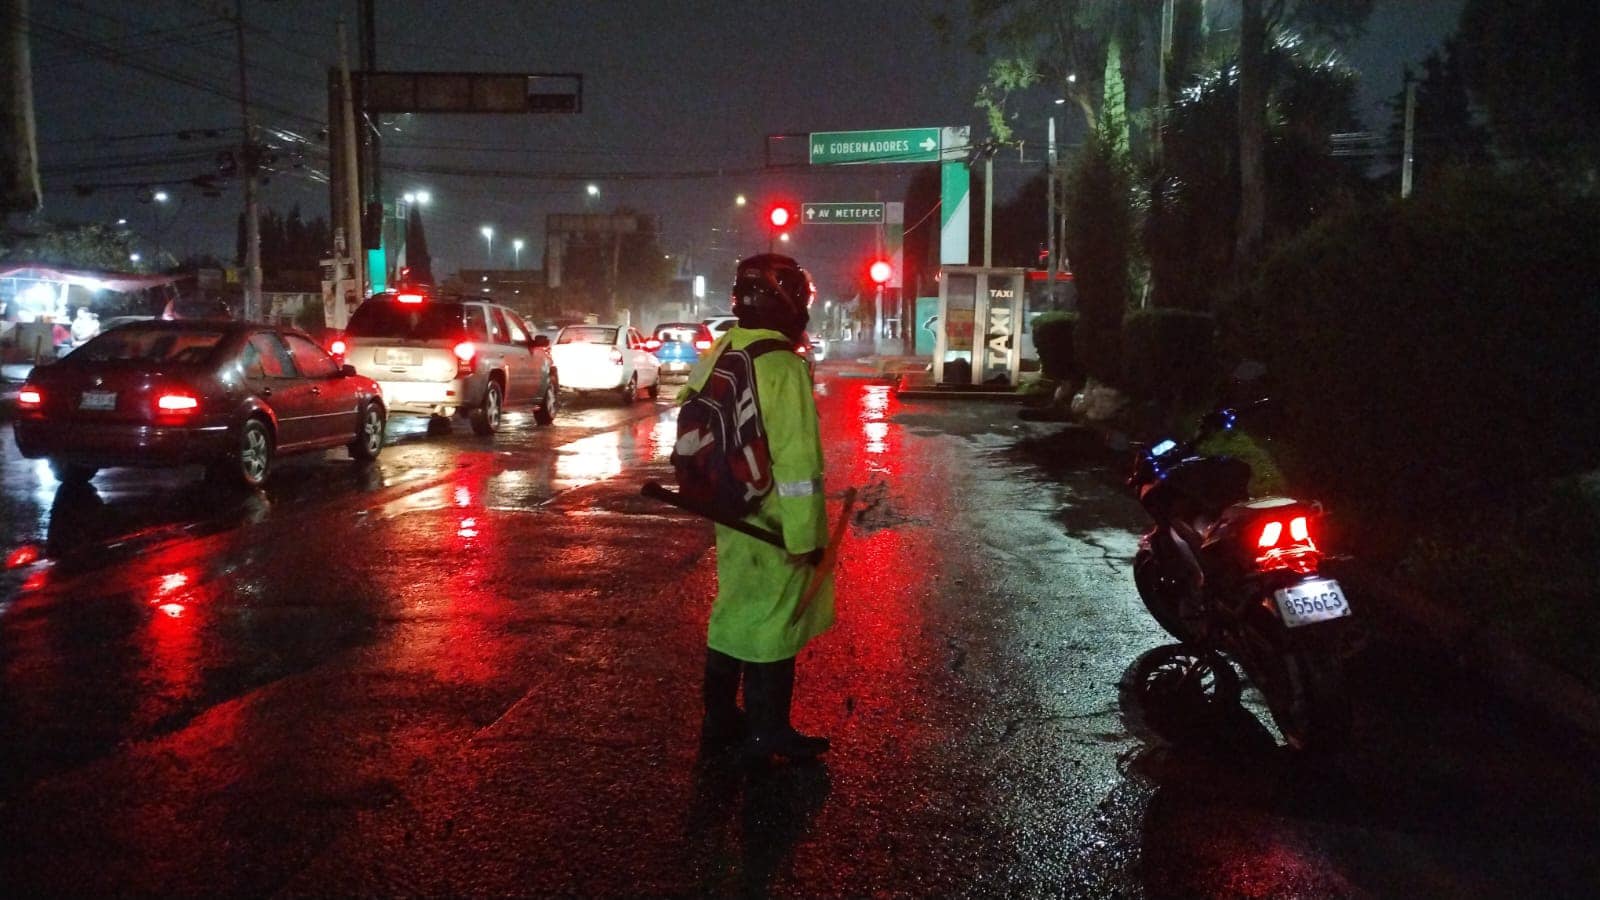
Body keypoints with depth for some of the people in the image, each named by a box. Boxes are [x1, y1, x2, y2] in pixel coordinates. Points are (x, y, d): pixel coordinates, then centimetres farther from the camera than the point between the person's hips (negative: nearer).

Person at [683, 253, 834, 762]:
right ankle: (766, 734, 15)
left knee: (734, 614, 18)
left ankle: (720, 721, 29)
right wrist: (803, 535, -19)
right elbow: (796, 461, -23)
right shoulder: (782, 367, -21)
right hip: (773, 527, -8)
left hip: (732, 517, 8)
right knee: (772, 624, 4)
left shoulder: (716, 358, 7)